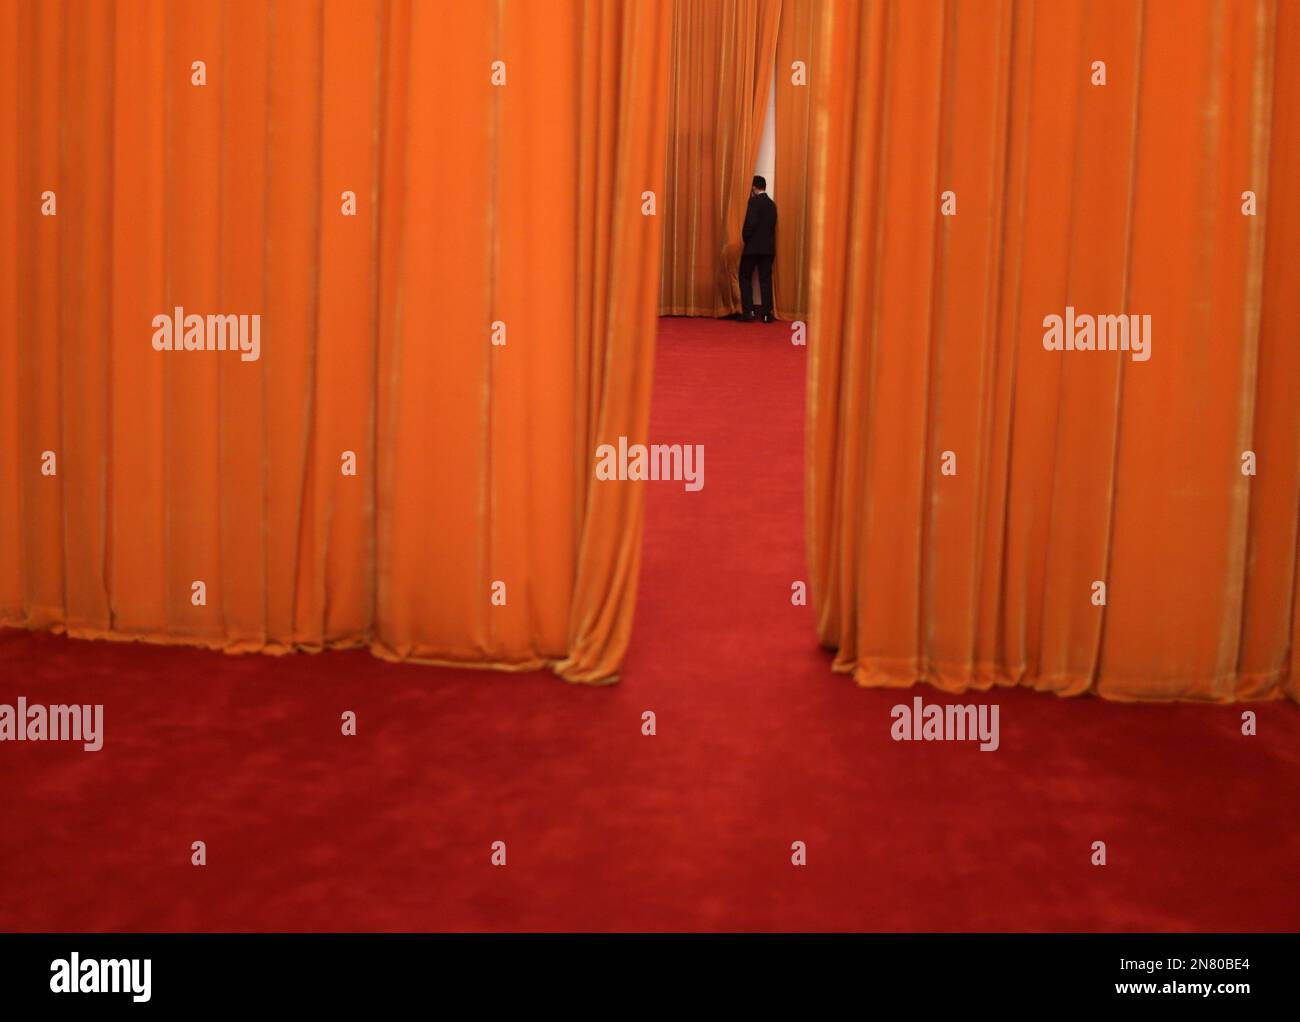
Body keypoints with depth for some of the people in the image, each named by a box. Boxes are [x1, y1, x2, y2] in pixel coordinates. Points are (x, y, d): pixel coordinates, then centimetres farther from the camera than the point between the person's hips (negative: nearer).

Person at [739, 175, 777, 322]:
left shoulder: (754, 202, -11)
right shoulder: (772, 204, 10)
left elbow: (751, 223, -19)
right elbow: (772, 225, 11)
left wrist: (745, 238, -5)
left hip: (753, 246, -6)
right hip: (768, 247, 6)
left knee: (745, 277, 5)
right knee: (766, 279, 5)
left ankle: (749, 311, -4)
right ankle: (766, 313, 1)